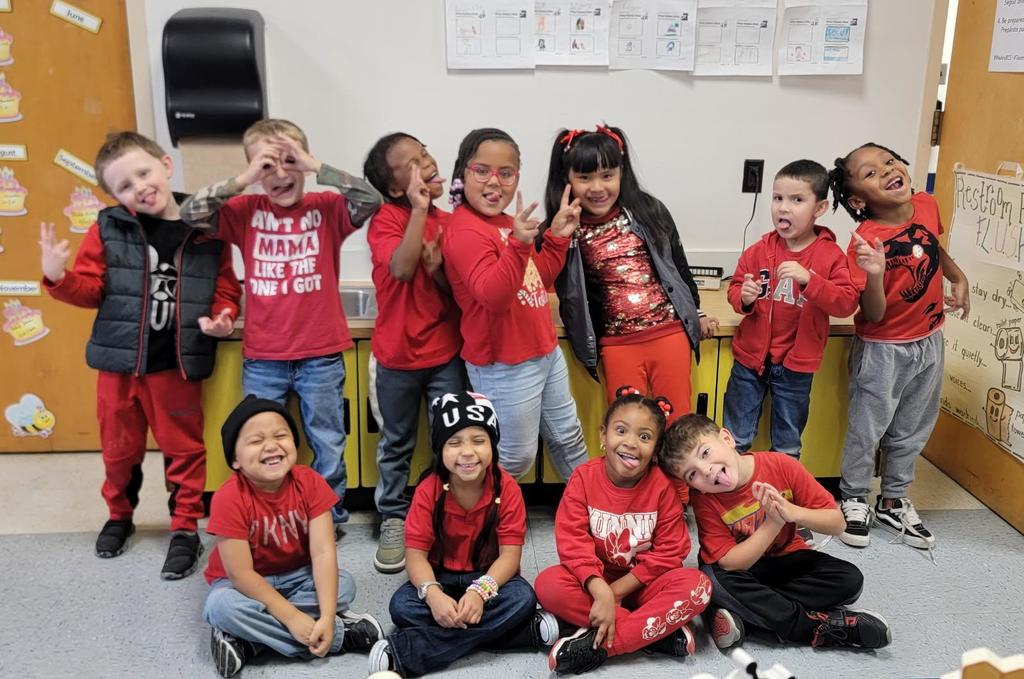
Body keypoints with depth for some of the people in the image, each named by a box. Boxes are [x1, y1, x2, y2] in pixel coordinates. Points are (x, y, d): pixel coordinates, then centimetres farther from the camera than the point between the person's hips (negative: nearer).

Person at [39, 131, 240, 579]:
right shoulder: (108, 229, -4)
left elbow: (225, 291, 3)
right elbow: (89, 289, 1)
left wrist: (222, 319, -16)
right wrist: (57, 277, -17)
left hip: (177, 364, -1)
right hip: (119, 361, 2)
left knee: (184, 449, 9)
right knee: (119, 448, 17)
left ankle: (185, 530, 25)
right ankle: (119, 516, 42)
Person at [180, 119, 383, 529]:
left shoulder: (326, 208, -3)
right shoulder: (246, 211, 0)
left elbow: (371, 199, -19)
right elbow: (189, 214, -11)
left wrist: (316, 167, -23)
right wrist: (243, 180, -19)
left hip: (321, 356, -1)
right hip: (261, 358, 1)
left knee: (328, 447, 14)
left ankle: (331, 518, 32)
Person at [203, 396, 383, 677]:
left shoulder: (310, 483, -17)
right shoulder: (229, 499, -26)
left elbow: (323, 552, -22)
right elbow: (241, 574, -25)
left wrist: (326, 618, -32)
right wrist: (293, 618, -29)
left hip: (297, 576, 3)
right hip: (246, 584, -2)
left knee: (344, 584, -23)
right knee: (221, 605, -34)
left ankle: (248, 642, -22)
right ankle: (342, 634, -26)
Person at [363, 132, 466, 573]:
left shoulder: (449, 223, 2)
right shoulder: (386, 220, -9)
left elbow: (460, 292, 2)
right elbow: (402, 268, -29)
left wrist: (440, 270, -19)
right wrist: (420, 209, -27)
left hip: (447, 354, 3)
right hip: (397, 356, -2)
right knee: (397, 445, 13)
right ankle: (394, 520, 29)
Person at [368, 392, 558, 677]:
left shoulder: (507, 488, -15)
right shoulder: (428, 490, -14)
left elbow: (510, 554, -18)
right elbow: (416, 553, -15)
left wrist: (480, 591, -36)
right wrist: (432, 594, -35)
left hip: (489, 577, 0)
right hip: (442, 576, 1)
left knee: (523, 599, -32)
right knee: (402, 606, -28)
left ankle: (404, 652, -32)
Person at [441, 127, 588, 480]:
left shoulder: (507, 223, 7)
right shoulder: (465, 230, -20)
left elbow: (540, 279, 17)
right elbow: (492, 295, -33)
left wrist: (557, 235, 7)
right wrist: (519, 244, -46)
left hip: (546, 352, 9)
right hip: (505, 367, -9)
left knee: (568, 438, 24)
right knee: (516, 458, 4)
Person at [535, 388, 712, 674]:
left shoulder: (662, 486, -13)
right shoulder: (583, 478, -12)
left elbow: (669, 552, -12)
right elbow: (573, 543, -18)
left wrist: (617, 590, -17)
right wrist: (600, 592, -32)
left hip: (642, 583, 0)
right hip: (595, 580, 1)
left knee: (697, 585, -28)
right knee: (548, 584, -28)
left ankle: (598, 644, -28)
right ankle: (658, 632, -25)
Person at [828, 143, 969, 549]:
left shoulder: (927, 206, -8)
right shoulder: (865, 242, -26)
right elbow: (873, 316, -25)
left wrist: (959, 278, 5)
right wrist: (874, 274, -41)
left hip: (929, 341, 6)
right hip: (883, 350, -6)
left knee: (912, 429, 19)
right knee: (868, 428, 8)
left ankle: (893, 502, 37)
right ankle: (854, 501, 30)